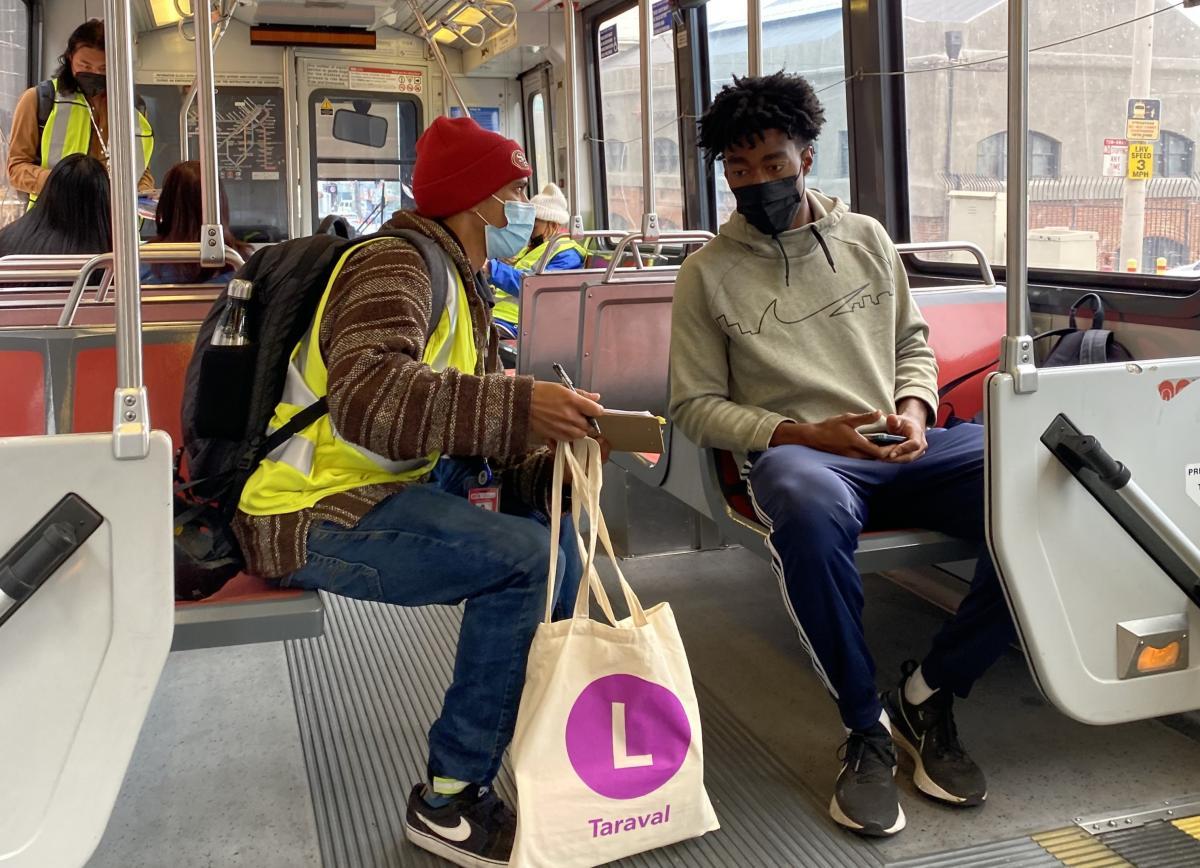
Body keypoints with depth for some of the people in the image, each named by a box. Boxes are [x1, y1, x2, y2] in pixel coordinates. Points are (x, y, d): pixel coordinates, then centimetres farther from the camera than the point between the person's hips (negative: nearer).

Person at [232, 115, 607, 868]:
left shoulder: (465, 294, 16)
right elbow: (367, 396, -34)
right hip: (318, 515, -10)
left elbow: (469, 435, 8)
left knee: (556, 556, 5)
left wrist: (553, 463, -11)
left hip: (397, 492, 10)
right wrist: (518, 405, -40)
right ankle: (451, 800, -13)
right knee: (523, 556, -24)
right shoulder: (396, 265, -14)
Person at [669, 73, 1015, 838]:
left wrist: (916, 409, -2)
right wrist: (807, 434, -11)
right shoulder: (709, 271, 4)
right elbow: (697, 405, 3)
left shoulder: (866, 238, 14)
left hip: (902, 451, 4)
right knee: (811, 510, -43)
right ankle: (868, 729, -18)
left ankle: (928, 695, -6)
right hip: (799, 454, -4)